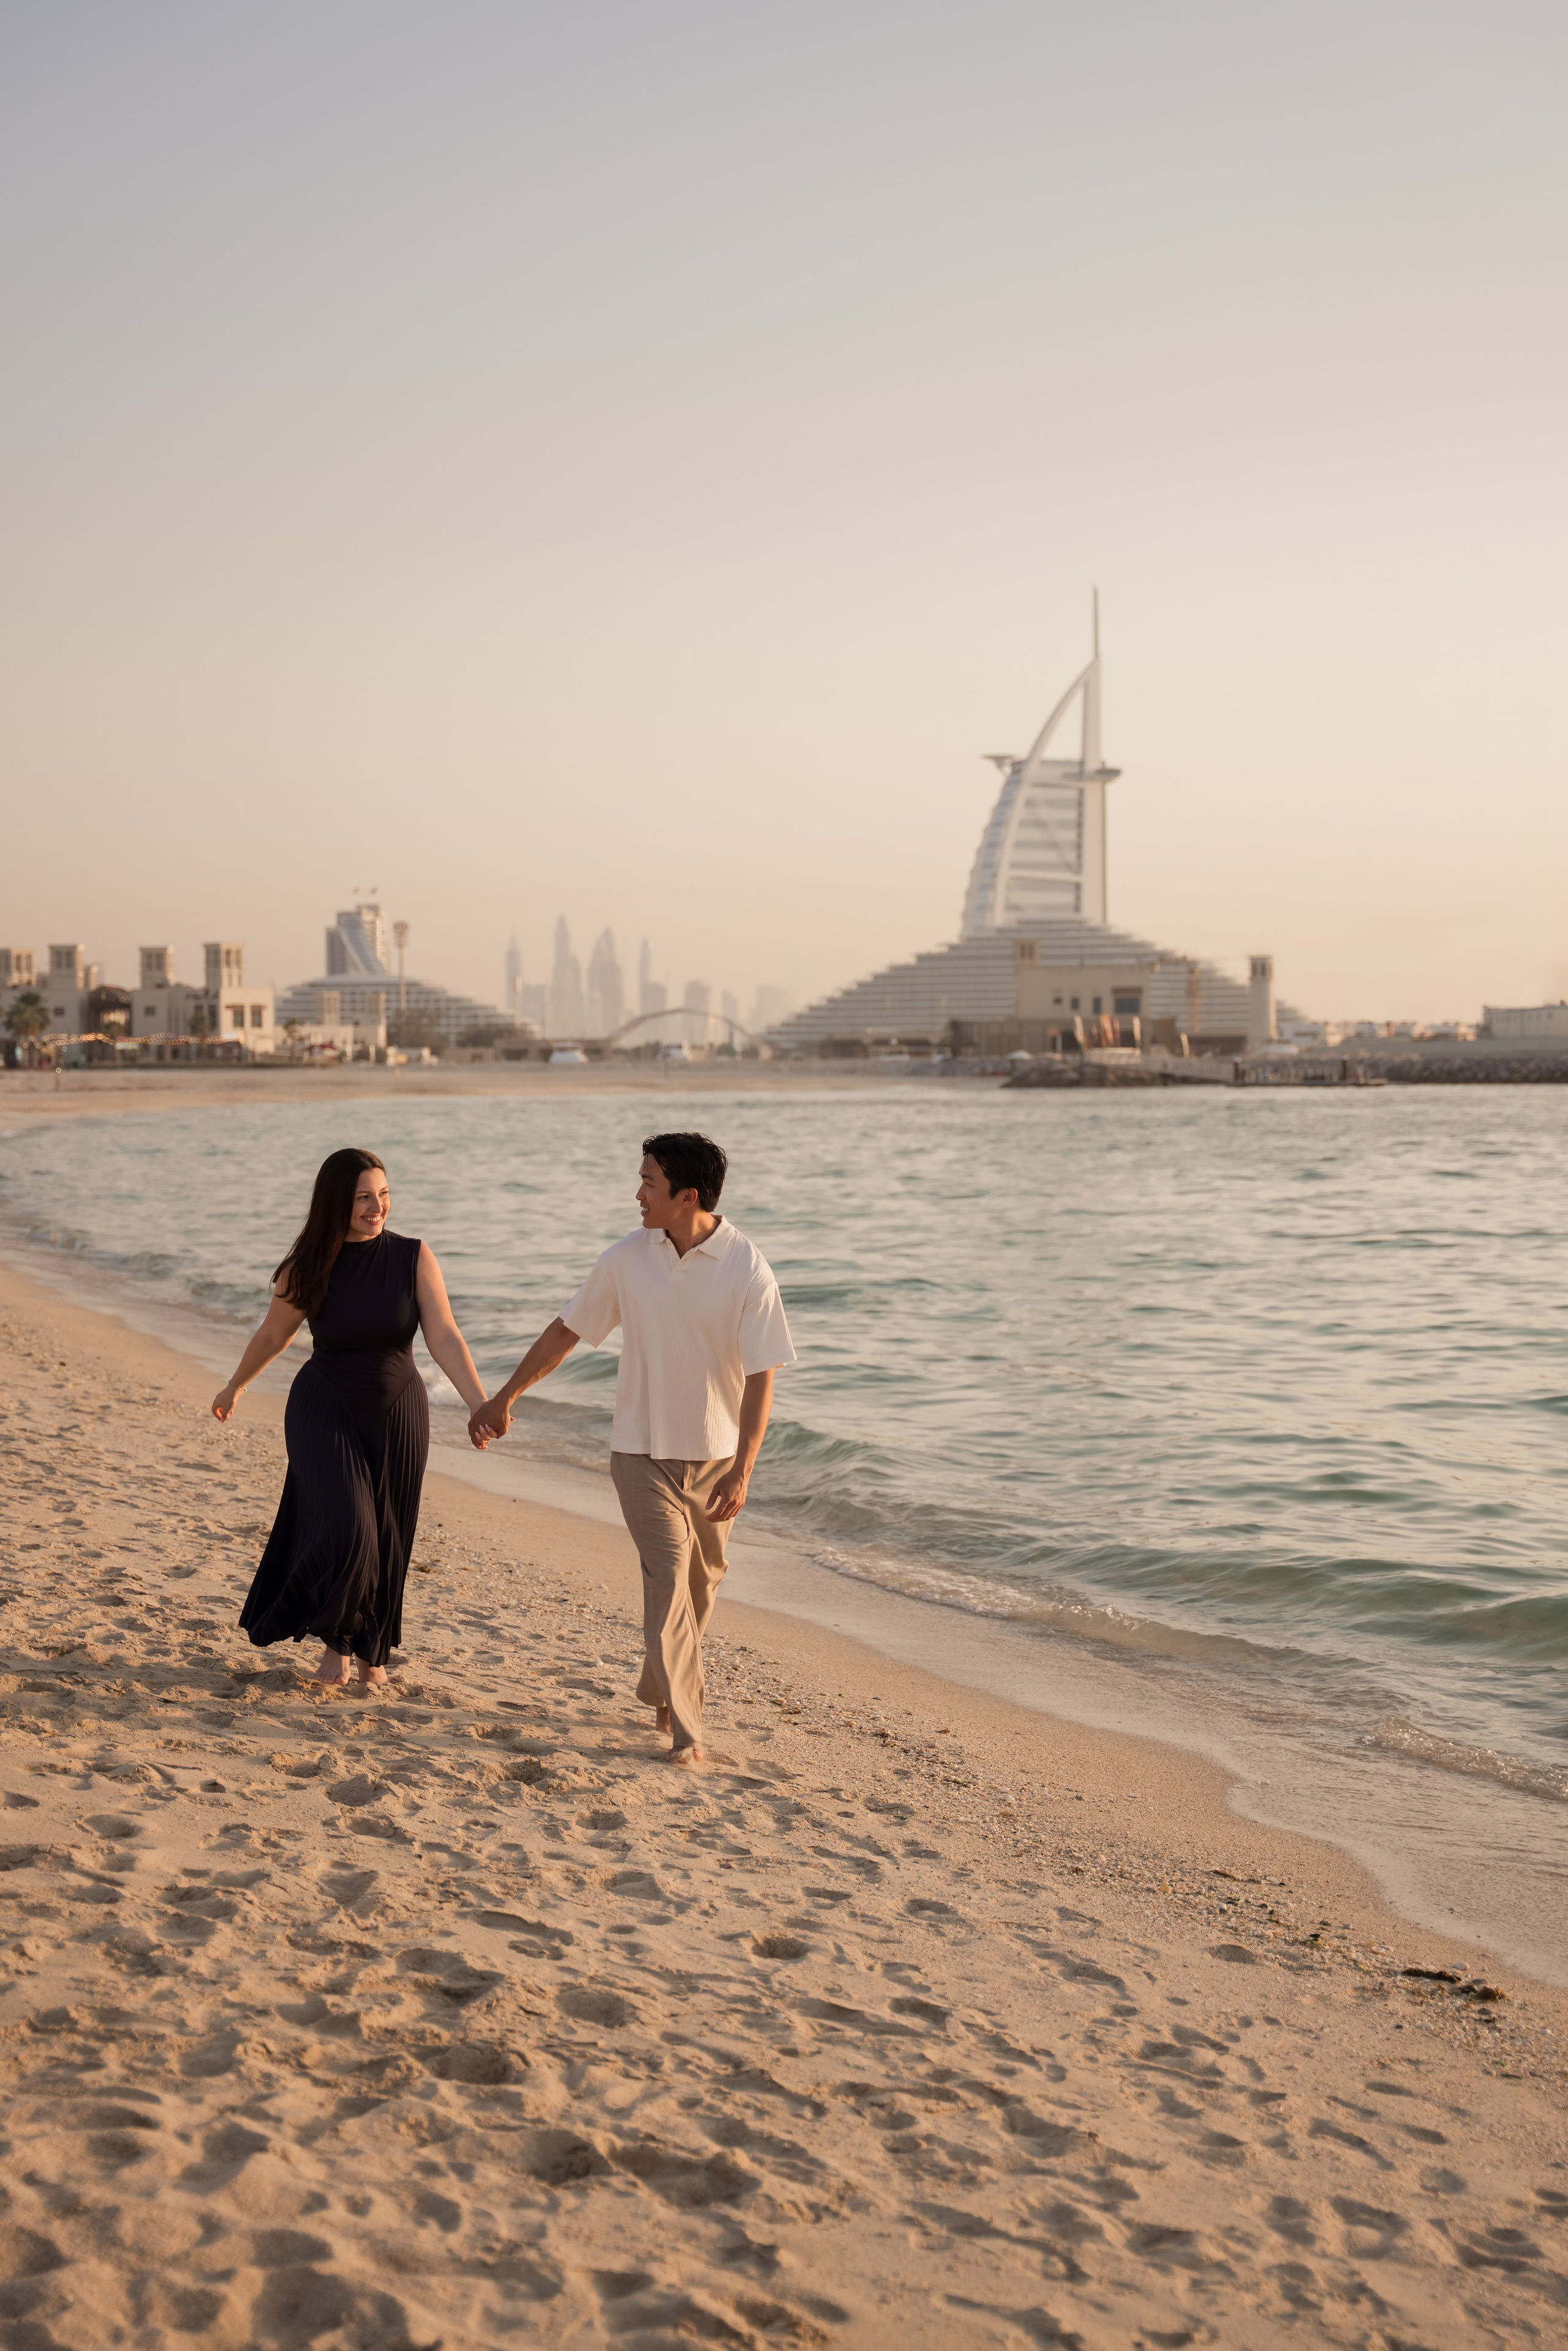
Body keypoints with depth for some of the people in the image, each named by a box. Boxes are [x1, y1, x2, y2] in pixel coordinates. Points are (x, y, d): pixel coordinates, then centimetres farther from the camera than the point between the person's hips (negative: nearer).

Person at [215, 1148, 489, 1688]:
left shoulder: (413, 1258, -12)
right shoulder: (307, 1270, -11)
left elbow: (444, 1337, -18)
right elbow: (273, 1336, 6)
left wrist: (481, 1406, -31)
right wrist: (234, 1388, 20)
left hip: (396, 1414, 2)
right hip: (325, 1411, -1)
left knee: (385, 1541, 11)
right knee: (344, 1531, -17)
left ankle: (372, 1649, 35)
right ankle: (335, 1639, 10)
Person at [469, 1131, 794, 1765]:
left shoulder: (748, 1269, -14)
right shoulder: (628, 1259, -6)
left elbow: (760, 1377, -14)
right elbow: (565, 1331, 7)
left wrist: (742, 1471, -21)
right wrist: (503, 1398, 11)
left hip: (716, 1455, 0)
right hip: (643, 1450, 0)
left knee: (700, 1582, 13)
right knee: (668, 1577, -10)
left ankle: (660, 1693, 35)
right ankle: (685, 1726, -9)